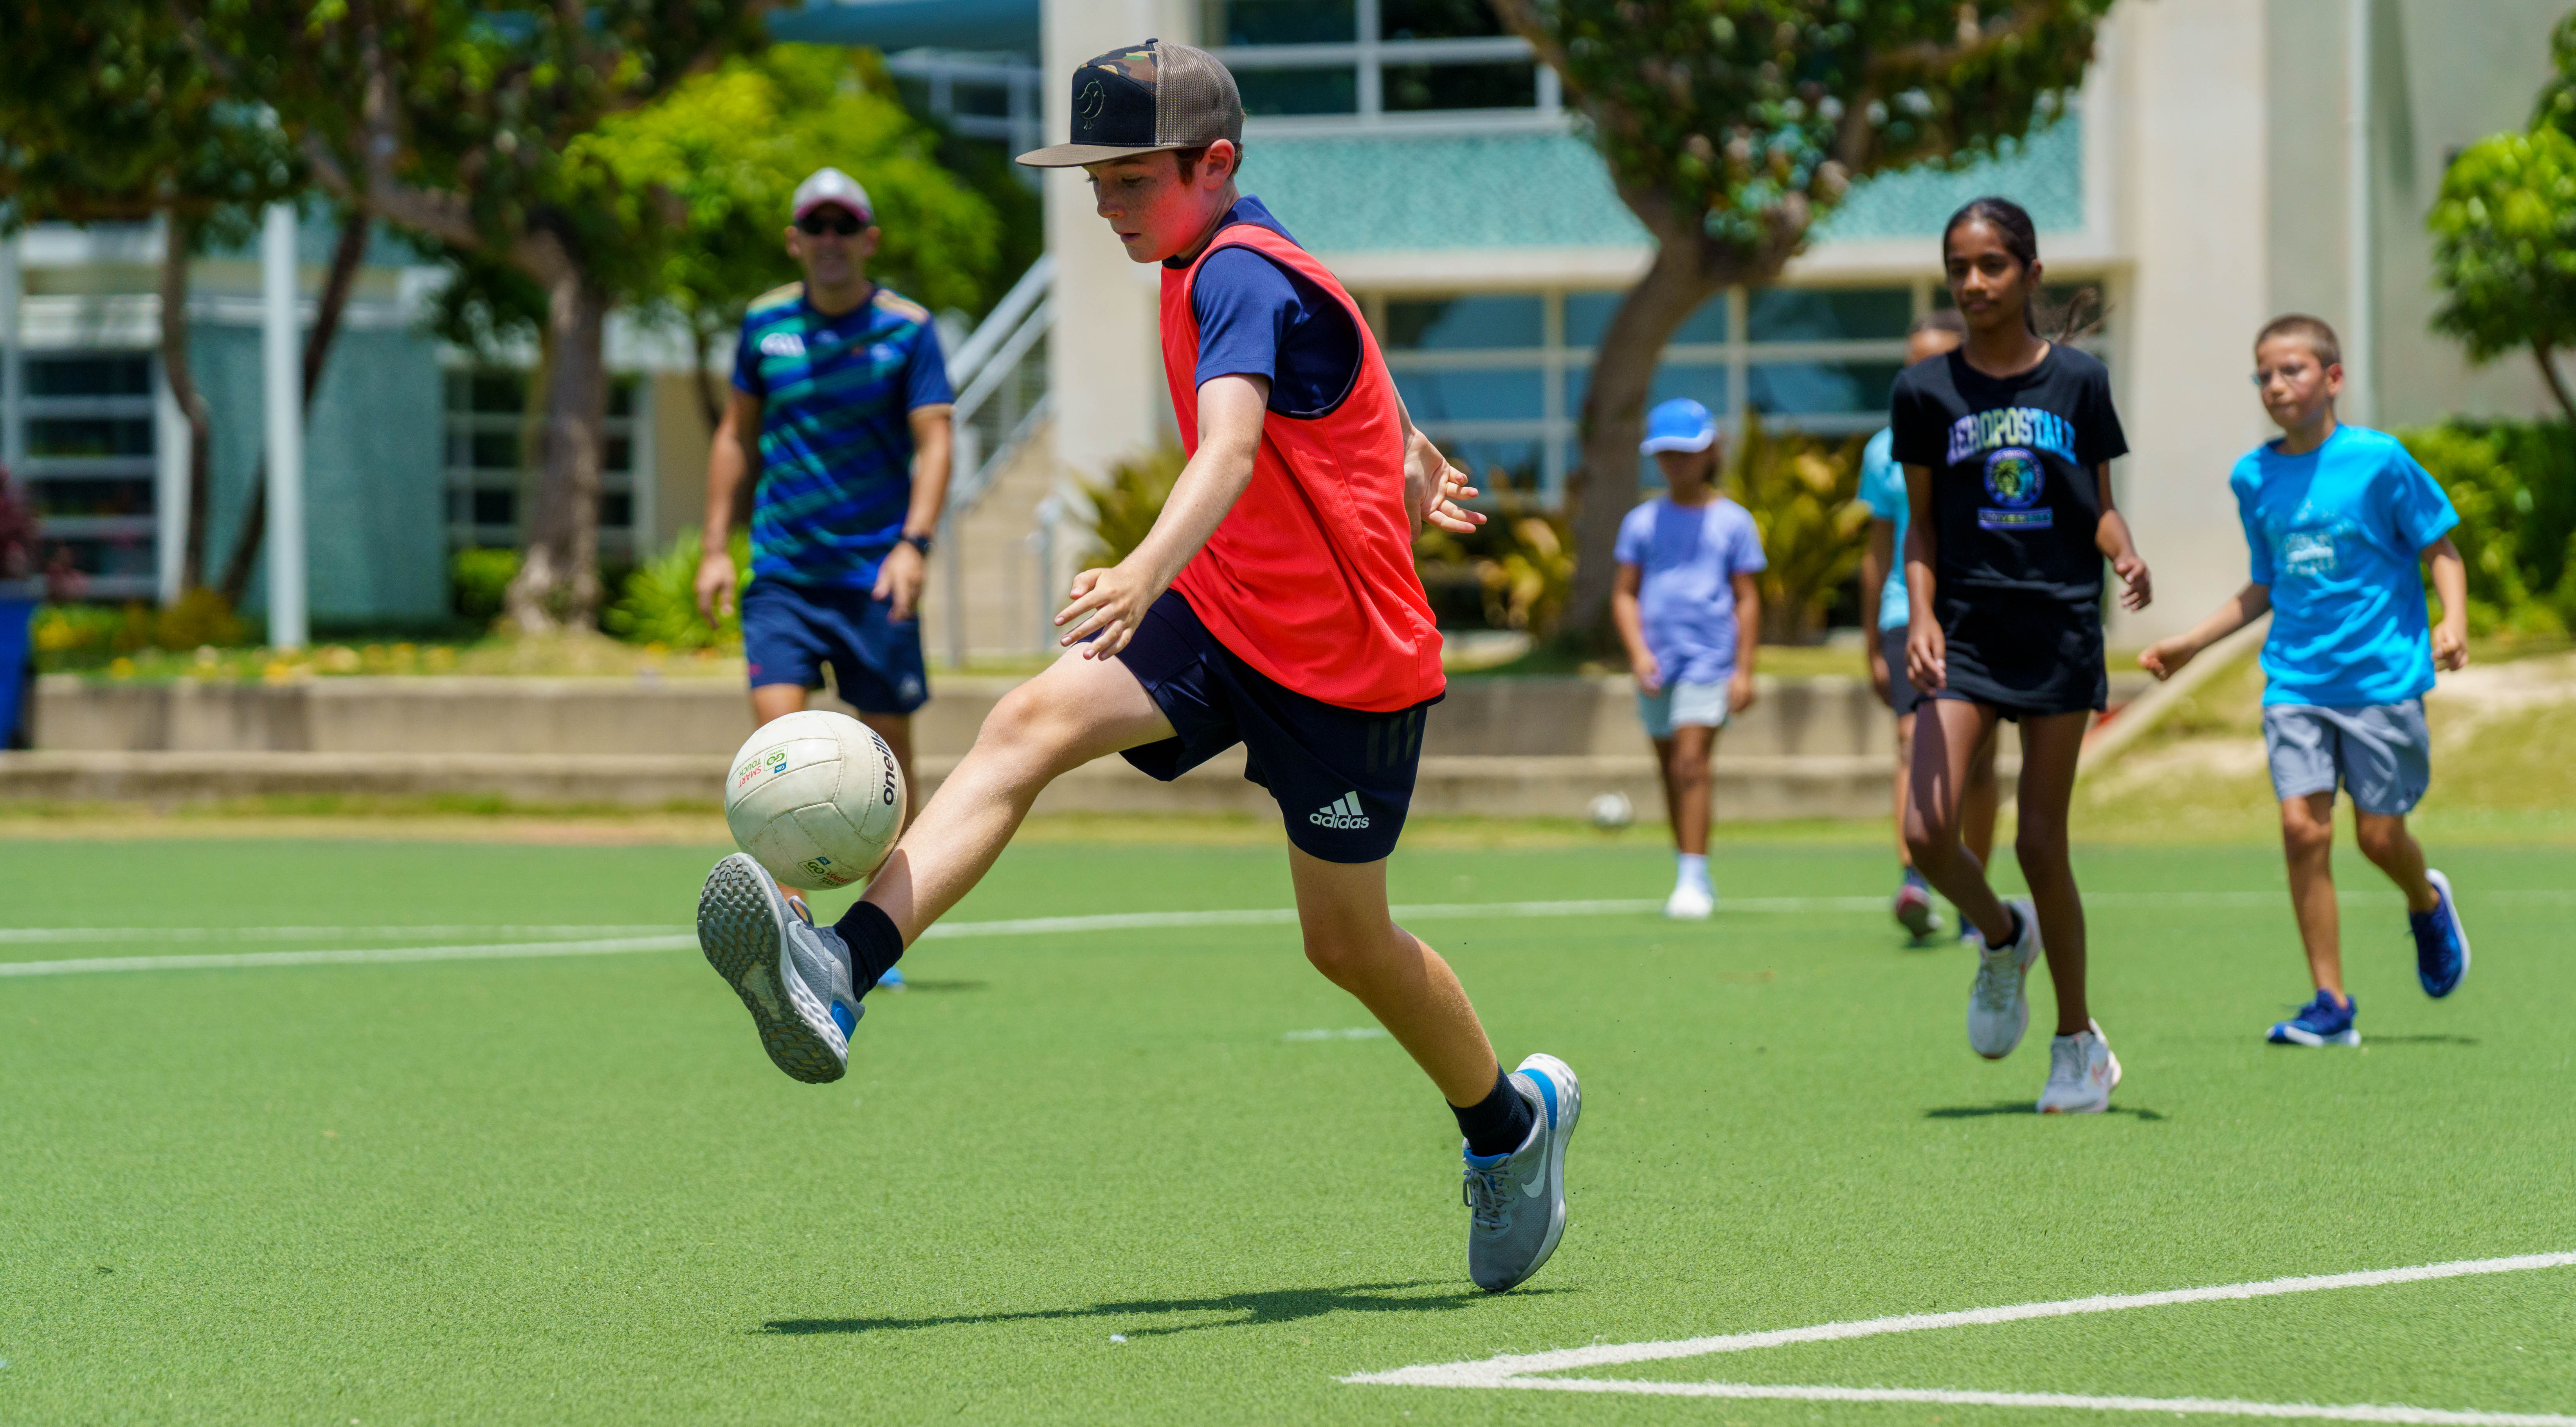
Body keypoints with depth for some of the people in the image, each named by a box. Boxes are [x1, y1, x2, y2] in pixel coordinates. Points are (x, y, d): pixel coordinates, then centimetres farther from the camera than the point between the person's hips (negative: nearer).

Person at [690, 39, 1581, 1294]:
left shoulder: (1242, 275, -20)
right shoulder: (1218, 265, 8)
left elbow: (1231, 448, -38)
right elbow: (1338, 358, 28)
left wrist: (1149, 572, -57)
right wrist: (1405, 461, 47)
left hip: (1344, 657, -8)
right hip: (1220, 615, 8)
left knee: (1346, 942, 4)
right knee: (1028, 726, -19)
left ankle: (1513, 1121, 33)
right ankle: (841, 974, -37)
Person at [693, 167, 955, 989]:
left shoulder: (907, 329, -2)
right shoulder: (766, 324, 6)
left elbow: (933, 443, -7)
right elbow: (736, 434, 16)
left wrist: (915, 542, -22)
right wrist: (715, 545, 10)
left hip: (876, 577, -2)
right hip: (782, 573, 2)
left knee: (889, 750, 1)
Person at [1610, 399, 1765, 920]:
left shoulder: (1731, 522, 3)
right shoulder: (1642, 523, 9)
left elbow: (1747, 599, 4)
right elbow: (1625, 594, 9)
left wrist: (1744, 670, -2)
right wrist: (1638, 651, -7)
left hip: (1710, 661, -4)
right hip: (1657, 665, 4)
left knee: (1691, 763, -16)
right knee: (1672, 772, 9)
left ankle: (1694, 879, -17)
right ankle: (1691, 877, 19)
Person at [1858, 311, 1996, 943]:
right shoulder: (1887, 451, 10)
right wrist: (1872, 648, 15)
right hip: (1908, 613, 1)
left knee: (1976, 759, 3)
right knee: (1916, 739, -18)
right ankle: (1912, 882, -32)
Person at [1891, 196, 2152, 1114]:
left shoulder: (2079, 382, 3)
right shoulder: (1927, 392, 4)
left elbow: (2100, 510, 9)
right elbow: (1922, 524, 7)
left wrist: (2127, 558, -13)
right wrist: (1920, 614, -8)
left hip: (2060, 628, -1)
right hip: (1964, 629, 1)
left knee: (2041, 844, -1)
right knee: (1929, 832, -14)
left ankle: (2078, 1044, 15)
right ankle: (2002, 938, 19)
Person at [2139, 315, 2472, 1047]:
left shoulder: (2379, 460, -7)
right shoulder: (2254, 478, 7)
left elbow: (2441, 550, 0)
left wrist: (2452, 622, -16)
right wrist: (2191, 643, 15)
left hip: (2382, 677, -3)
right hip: (2294, 679, 3)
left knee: (2379, 833, 0)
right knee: (2302, 826, -10)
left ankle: (2427, 905, 37)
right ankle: (2331, 1004, -4)